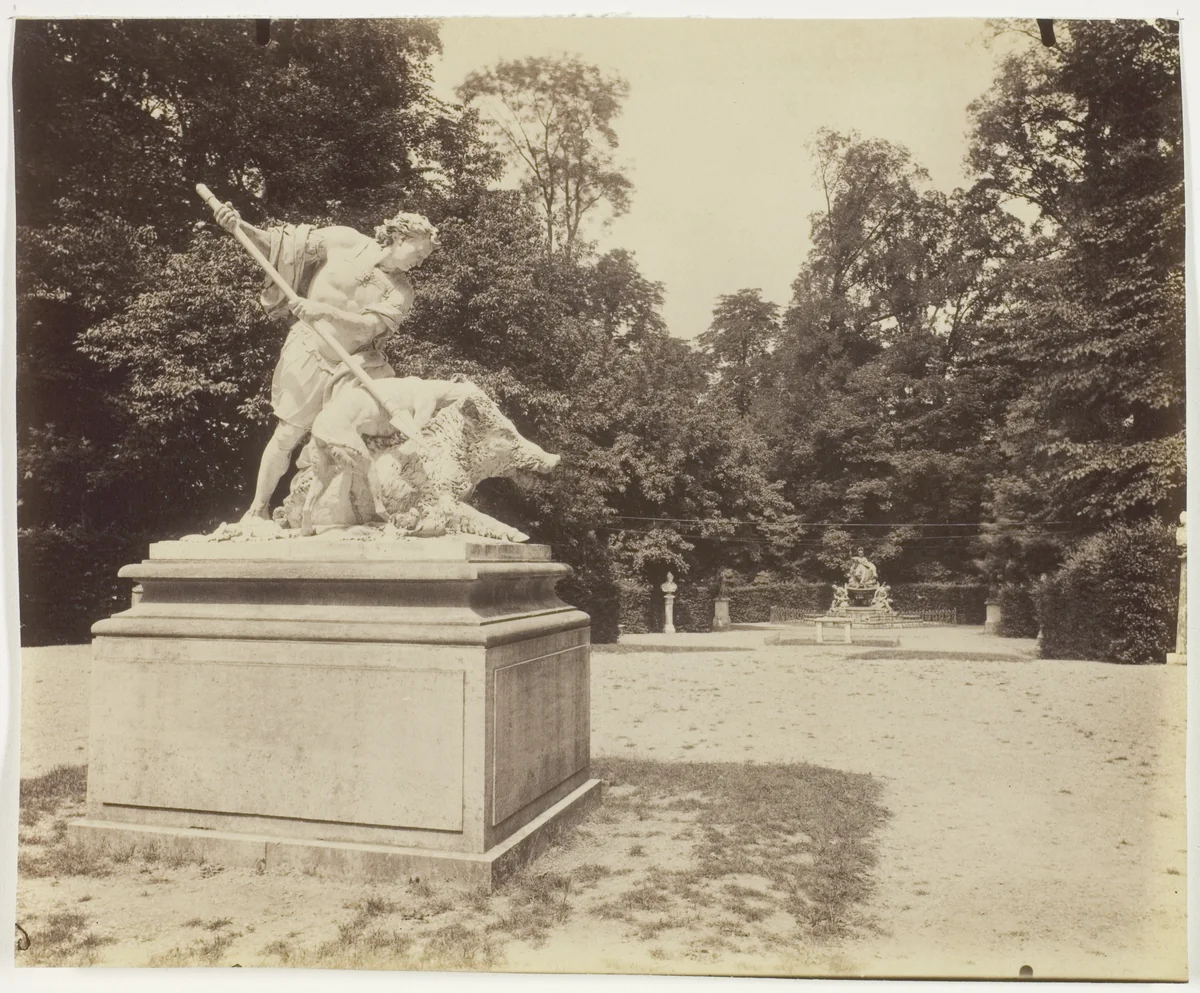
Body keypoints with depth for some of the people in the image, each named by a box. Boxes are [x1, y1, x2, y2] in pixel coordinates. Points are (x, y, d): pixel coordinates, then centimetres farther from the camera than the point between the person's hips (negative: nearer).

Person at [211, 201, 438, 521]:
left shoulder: (401, 291, -3)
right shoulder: (346, 241, -5)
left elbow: (368, 326, -18)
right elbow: (279, 245, -1)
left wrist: (325, 310, -33)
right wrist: (240, 228, -15)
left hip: (354, 368, 2)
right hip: (308, 354, -1)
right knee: (287, 436, 4)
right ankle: (258, 509, 21)